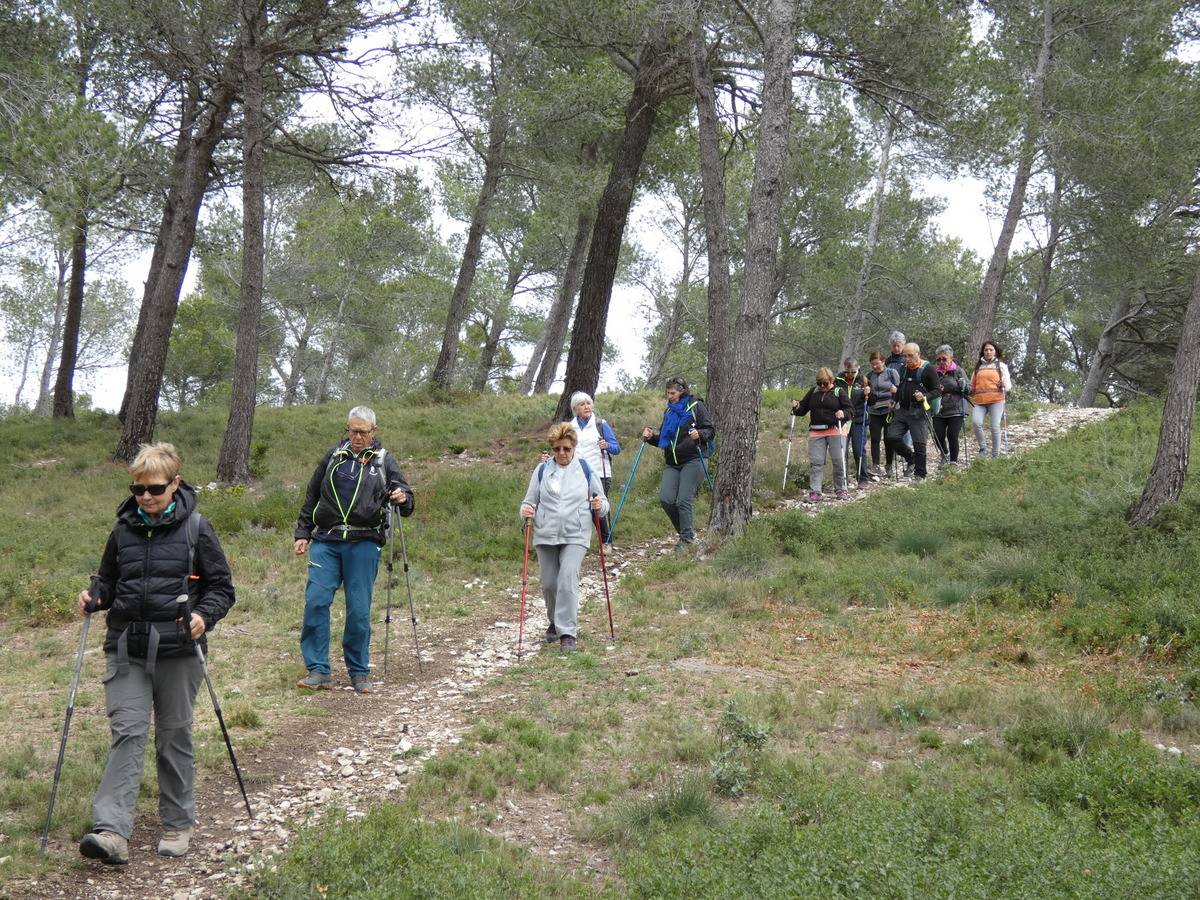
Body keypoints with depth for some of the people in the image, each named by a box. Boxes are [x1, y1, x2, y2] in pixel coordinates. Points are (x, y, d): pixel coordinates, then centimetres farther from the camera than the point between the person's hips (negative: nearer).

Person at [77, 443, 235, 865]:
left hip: (177, 651, -2)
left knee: (175, 736, 8)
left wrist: (204, 615, -16)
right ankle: (112, 831, -14)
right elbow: (109, 580, 20)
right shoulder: (123, 530, 7)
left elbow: (222, 587, 2)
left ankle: (178, 824, 22)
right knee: (127, 733, -7)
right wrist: (94, 596, -2)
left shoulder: (196, 529, -3)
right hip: (126, 650, 2)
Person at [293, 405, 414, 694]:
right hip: (325, 541, 2)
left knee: (359, 609, 0)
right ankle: (318, 671, -4)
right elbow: (311, 498, 20)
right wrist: (302, 534, 14)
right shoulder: (333, 457, 13)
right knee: (316, 601, -9)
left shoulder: (384, 461, 8)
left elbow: (406, 502, 8)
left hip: (363, 544, -2)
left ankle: (359, 673, 12)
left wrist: (403, 499, -16)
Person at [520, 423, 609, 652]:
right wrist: (526, 510, -11)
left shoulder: (586, 470, 5)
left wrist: (600, 506, -12)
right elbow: (530, 501, 11)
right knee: (549, 583, 7)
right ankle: (555, 621, 34)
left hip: (575, 536, -2)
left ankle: (567, 632, -13)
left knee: (568, 580, -17)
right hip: (546, 536, 2)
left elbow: (602, 503, 11)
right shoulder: (542, 470, 8)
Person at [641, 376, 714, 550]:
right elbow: (663, 439, 24)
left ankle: (686, 539, 2)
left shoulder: (696, 406, 1)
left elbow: (710, 430, -3)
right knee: (665, 499, -7)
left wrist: (699, 434, -24)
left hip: (692, 461, -6)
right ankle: (685, 530, 13)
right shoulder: (669, 411, 19)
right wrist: (651, 436, 4)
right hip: (672, 464, 6)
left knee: (683, 501, -10)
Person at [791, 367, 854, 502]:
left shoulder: (839, 392, 4)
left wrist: (843, 413, -22)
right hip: (816, 433, 3)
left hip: (836, 431, -3)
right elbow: (803, 408, 19)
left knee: (839, 460, -4)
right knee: (815, 462, -4)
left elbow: (850, 409, 0)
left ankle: (840, 489, 10)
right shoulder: (813, 392, 15)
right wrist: (796, 407, -3)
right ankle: (814, 492, -4)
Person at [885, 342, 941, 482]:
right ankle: (910, 459, 20)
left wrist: (924, 397, -24)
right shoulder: (903, 368, 13)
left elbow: (937, 391, -7)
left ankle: (920, 476, 8)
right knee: (892, 437, -4)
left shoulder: (928, 369, -6)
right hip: (902, 410, 6)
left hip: (919, 412, -6)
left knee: (919, 444, -4)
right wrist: (895, 401, 16)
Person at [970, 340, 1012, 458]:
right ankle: (982, 448, -6)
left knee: (994, 427, -9)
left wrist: (1004, 385, -15)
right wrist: (969, 391, 9)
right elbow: (972, 384, 28)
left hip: (996, 400, -2)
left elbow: (1008, 384, 7)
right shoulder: (978, 366, 20)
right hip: (979, 401, 2)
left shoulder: (1001, 365, 12)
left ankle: (995, 456, -1)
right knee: (976, 422, -22)